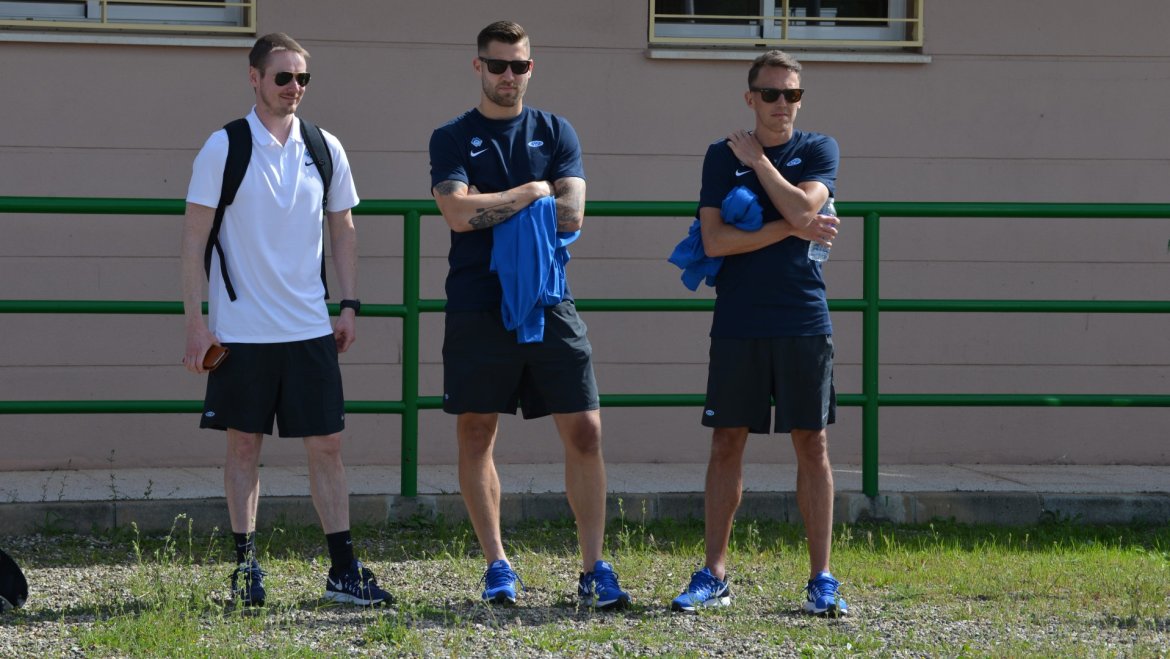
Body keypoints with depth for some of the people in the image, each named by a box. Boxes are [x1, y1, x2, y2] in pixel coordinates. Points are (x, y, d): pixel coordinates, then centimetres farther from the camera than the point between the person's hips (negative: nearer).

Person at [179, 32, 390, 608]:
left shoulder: (325, 150, 6)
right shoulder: (223, 149, -4)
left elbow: (342, 231, 16)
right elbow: (194, 237, -4)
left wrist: (349, 306, 9)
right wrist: (196, 322, -8)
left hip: (310, 328, 3)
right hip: (241, 328, -3)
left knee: (326, 444, 2)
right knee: (243, 443, 4)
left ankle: (343, 570, 6)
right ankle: (245, 566, 12)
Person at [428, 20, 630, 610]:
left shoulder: (555, 134, 10)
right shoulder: (452, 139, 5)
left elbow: (571, 216, -3)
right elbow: (458, 212, -12)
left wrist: (490, 209, -7)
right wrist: (530, 193, -7)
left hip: (549, 304, 1)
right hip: (477, 310, -1)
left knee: (584, 433, -5)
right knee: (476, 435, 3)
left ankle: (594, 569, 0)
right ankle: (497, 566, 13)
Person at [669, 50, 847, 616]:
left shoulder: (818, 151, 5)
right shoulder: (723, 156, 6)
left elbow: (802, 208, -15)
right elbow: (714, 240, -6)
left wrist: (758, 160, -6)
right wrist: (793, 229, -9)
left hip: (803, 322, -1)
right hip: (738, 324, 1)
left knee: (811, 443, 1)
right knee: (727, 443, 3)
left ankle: (821, 579, 5)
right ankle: (713, 576, 8)